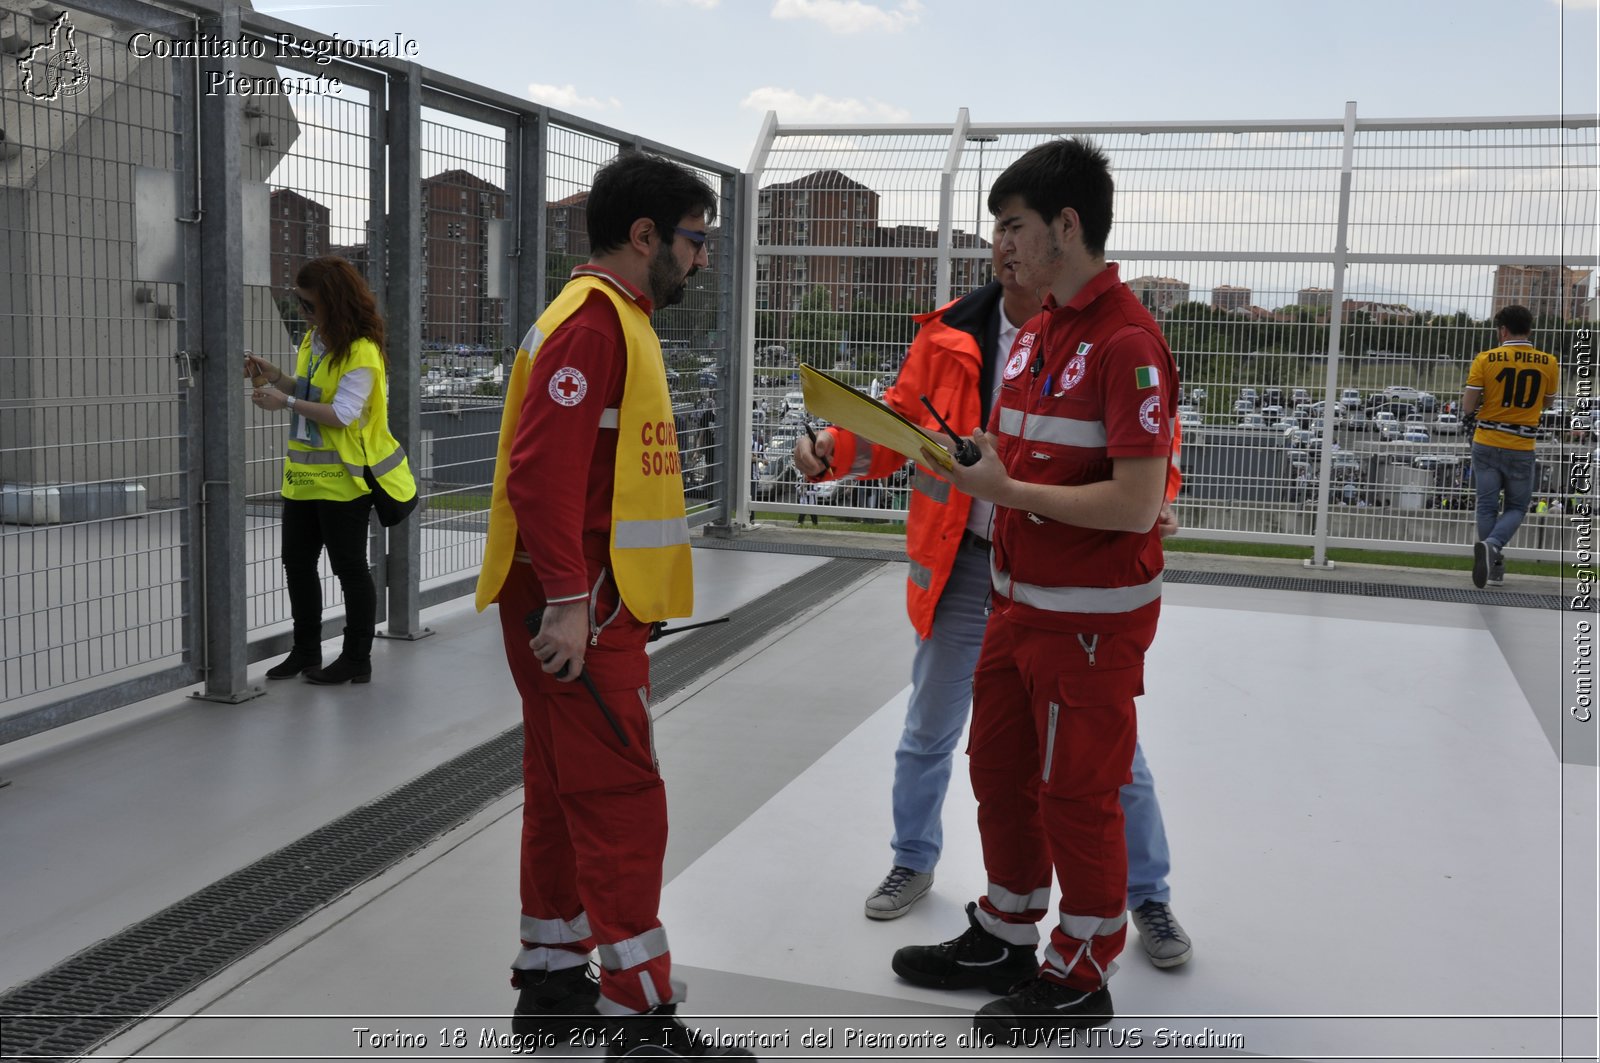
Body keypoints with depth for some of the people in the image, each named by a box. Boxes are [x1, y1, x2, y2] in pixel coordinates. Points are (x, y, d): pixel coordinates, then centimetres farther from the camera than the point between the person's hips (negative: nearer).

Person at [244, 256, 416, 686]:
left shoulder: (361, 352, -17)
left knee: (349, 567, 2)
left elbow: (343, 413, -23)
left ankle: (357, 659, 14)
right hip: (304, 473, 9)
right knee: (297, 561, 14)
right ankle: (306, 652, 27)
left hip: (342, 477, -9)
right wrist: (273, 375, 4)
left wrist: (286, 401, -22)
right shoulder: (313, 338, 9)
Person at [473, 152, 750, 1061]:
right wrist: (567, 603, -24)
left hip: (594, 607, 10)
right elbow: (541, 474, -23)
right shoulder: (591, 322, -15)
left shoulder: (618, 320, 18)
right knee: (623, 803, -5)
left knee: (566, 792, 15)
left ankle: (553, 983, 27)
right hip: (580, 610, -10)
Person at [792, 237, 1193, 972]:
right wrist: (832, 449, -18)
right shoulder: (950, 333, -4)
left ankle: (1148, 897, 31)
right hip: (964, 563, 3)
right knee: (928, 733, 17)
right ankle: (914, 862, 43)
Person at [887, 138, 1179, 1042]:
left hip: (1091, 617, -9)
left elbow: (1136, 503, -24)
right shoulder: (1036, 330, 9)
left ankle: (1081, 978, 25)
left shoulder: (1127, 340, -20)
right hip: (1021, 600, 9)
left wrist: (1004, 490, -20)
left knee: (1075, 796, 5)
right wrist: (964, 458, -2)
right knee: (999, 771, 19)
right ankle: (1006, 940, 38)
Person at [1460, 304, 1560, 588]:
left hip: (1486, 444, 0)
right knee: (1517, 507, 13)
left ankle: (1494, 566, 10)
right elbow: (1547, 403, 13)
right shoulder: (1548, 363, -2)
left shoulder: (1485, 359, -8)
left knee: (1487, 506, 10)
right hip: (1522, 448, 1)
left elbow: (1467, 408, -9)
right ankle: (1493, 545, -15)